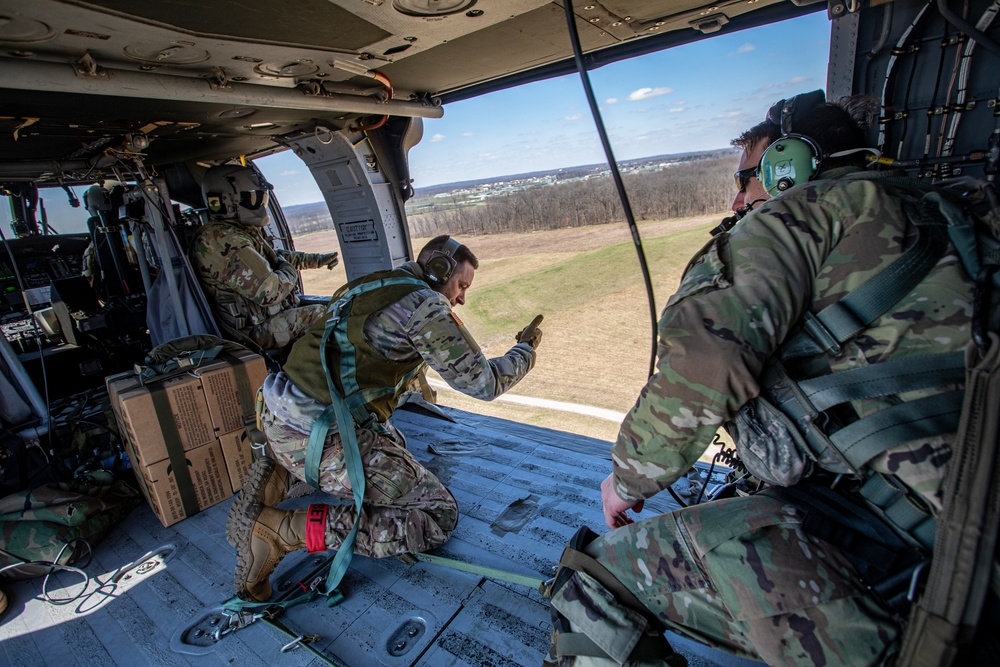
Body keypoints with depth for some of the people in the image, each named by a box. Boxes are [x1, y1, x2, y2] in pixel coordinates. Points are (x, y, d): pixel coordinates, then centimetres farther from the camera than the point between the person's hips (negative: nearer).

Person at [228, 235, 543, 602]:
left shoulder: (370, 283, 15)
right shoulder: (426, 305, -11)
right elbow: (484, 383, -7)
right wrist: (526, 349, 10)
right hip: (323, 440, -9)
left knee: (394, 445, 33)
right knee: (440, 516, -1)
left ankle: (280, 477, 15)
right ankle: (282, 530, -7)